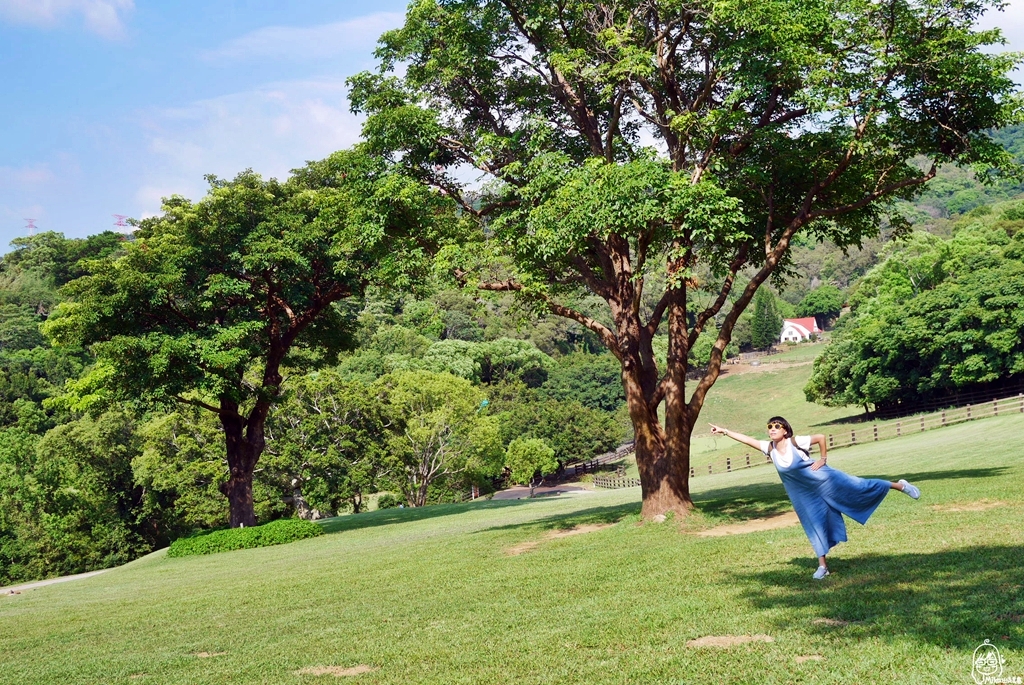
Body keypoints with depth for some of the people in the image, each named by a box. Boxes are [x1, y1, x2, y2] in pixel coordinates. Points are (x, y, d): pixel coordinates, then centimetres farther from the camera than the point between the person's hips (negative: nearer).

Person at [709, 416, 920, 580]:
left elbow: (821, 437, -11)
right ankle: (823, 565, 13)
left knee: (855, 488, -3)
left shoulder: (795, 442, -19)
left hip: (822, 479, -4)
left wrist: (823, 459, -10)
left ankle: (900, 485, 12)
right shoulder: (769, 448, -7)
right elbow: (747, 439, -8)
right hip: (803, 493, 4)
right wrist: (724, 431, -12)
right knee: (814, 524, 8)